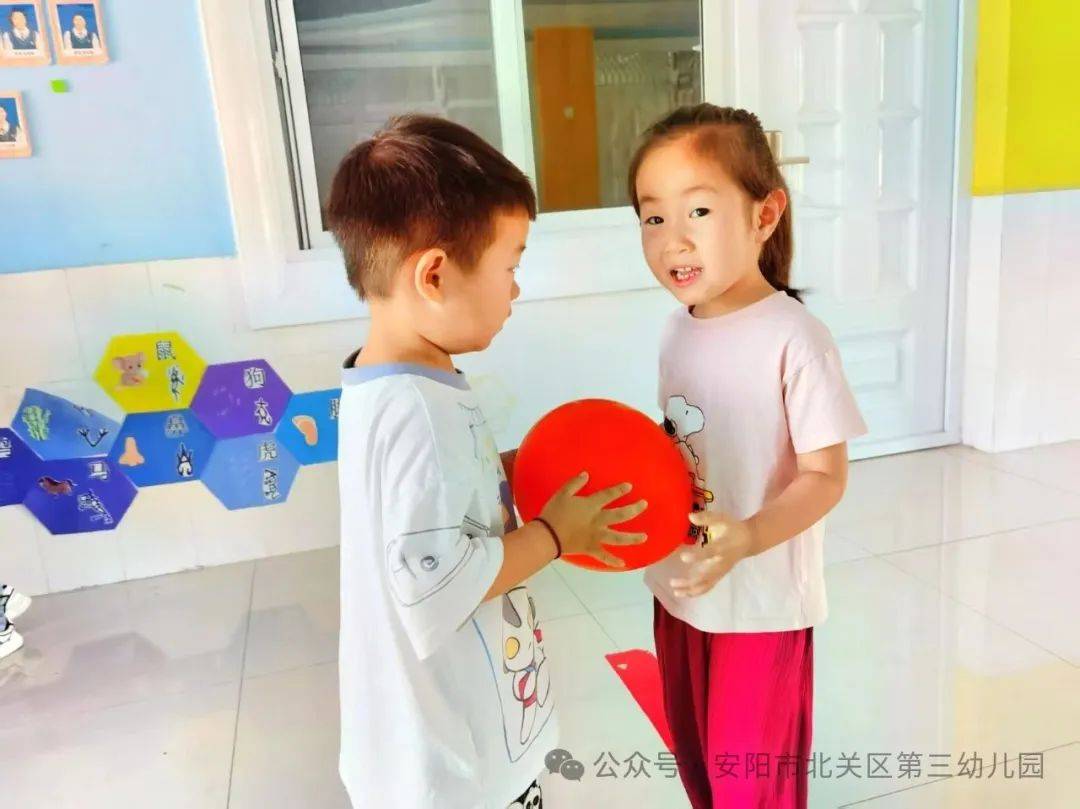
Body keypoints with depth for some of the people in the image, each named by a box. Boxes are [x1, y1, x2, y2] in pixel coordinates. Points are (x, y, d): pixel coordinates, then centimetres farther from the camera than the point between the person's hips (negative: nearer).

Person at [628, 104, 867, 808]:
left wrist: (748, 538, -32)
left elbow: (826, 477, -18)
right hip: (679, 594, 6)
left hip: (763, 606, -6)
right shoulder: (678, 330, -1)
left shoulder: (793, 338, -22)